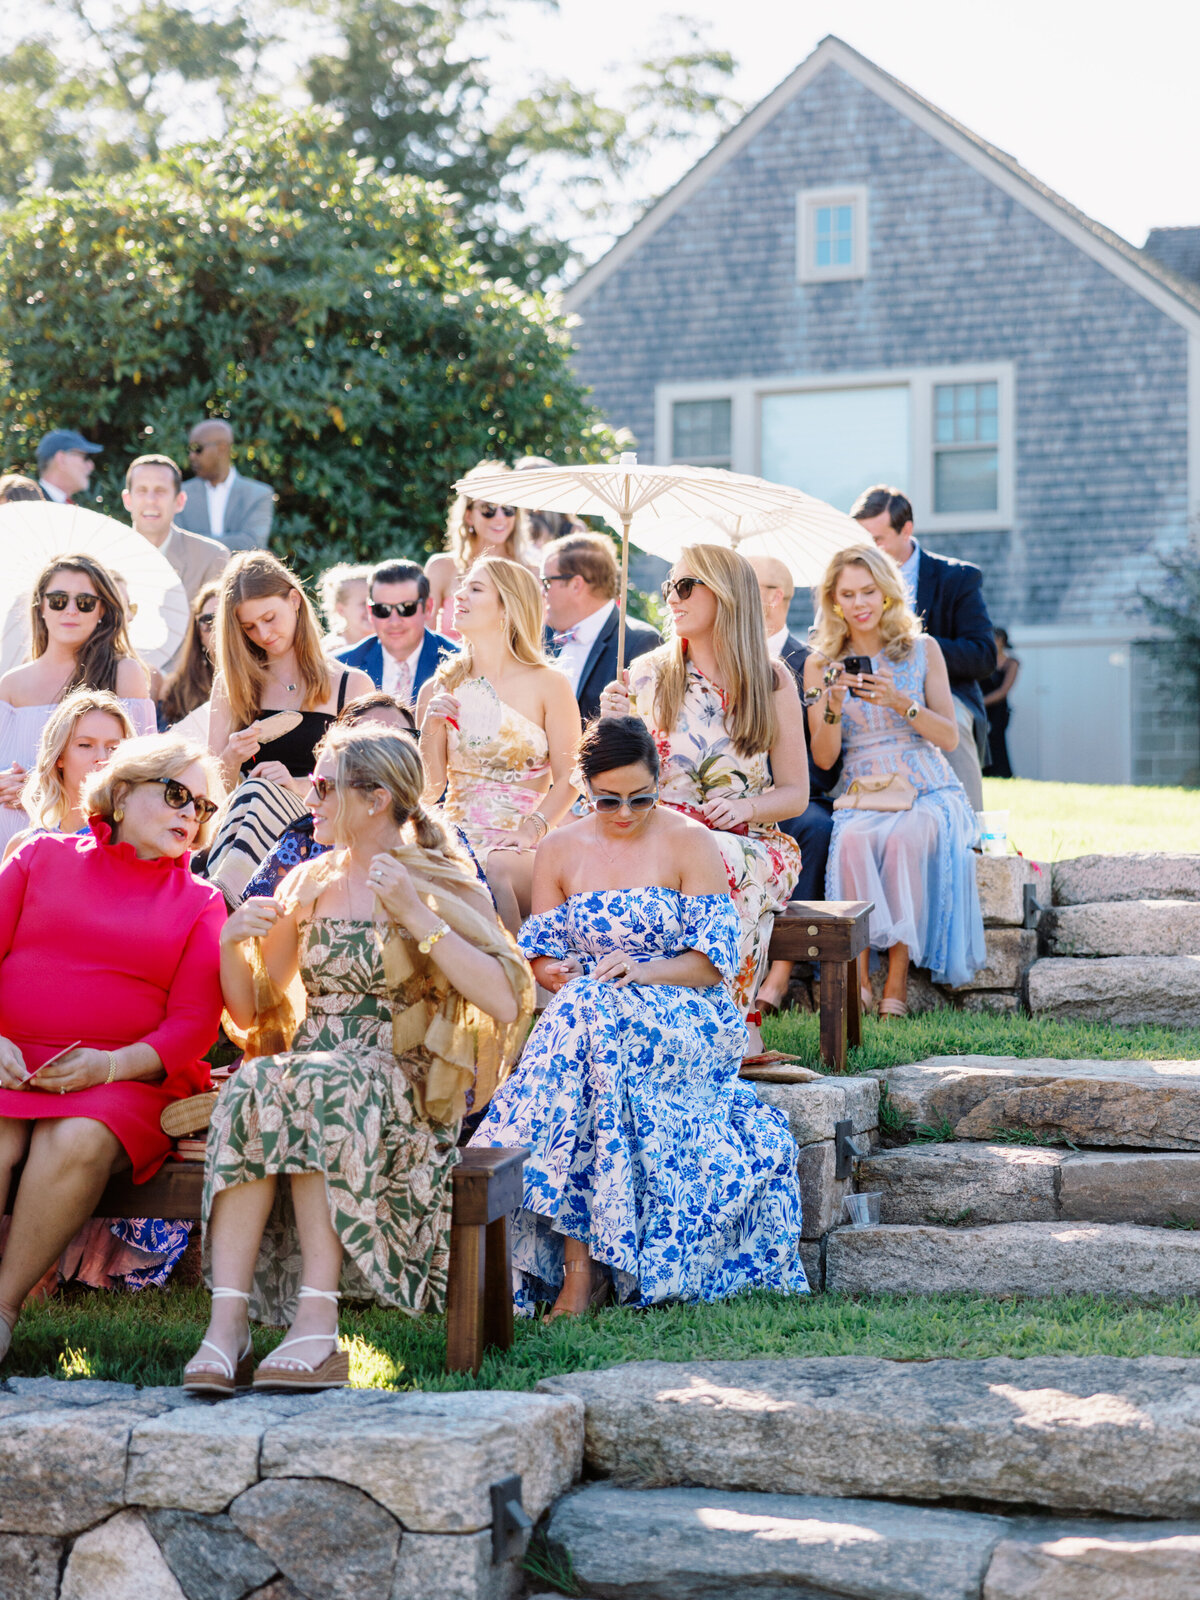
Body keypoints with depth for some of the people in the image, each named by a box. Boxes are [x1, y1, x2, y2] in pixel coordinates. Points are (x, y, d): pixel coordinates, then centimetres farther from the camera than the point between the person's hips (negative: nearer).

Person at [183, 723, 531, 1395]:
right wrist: (233, 944, 1)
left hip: (403, 1083, -4)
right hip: (313, 1067, 4)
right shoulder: (309, 885, 18)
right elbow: (251, 1012, 21)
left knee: (317, 1085, -36)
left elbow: (504, 1001, -11)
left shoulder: (445, 883, 4)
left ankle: (317, 1322, -42)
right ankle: (228, 1325, -41)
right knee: (253, 1084, -31)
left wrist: (418, 917, -14)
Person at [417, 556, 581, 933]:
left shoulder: (548, 685, 3)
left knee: (496, 870, -37)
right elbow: (427, 791, 12)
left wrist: (532, 830, -16)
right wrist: (431, 732, -4)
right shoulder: (439, 690, 12)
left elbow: (568, 780, -1)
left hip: (520, 849, -2)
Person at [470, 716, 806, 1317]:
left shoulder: (690, 842, 2)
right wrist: (555, 972, -11)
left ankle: (578, 1262, -38)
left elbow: (714, 960, -3)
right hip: (586, 1011, 3)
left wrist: (644, 969, -21)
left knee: (591, 1017, -36)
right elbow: (541, 952, 14)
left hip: (684, 1016, -3)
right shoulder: (559, 850, 13)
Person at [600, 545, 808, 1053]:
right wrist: (613, 729, -12)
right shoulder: (647, 674, 9)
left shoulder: (773, 682, 8)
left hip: (747, 838, 0)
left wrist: (747, 806, -13)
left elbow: (795, 794, 8)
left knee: (728, 866, -37)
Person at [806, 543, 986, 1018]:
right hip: (862, 796, 1)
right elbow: (823, 757, 5)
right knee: (853, 840, -34)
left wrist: (901, 702, -16)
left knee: (906, 837, -35)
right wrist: (834, 709, -15)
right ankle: (858, 975, -31)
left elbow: (950, 737, 1)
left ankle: (897, 979, -31)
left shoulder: (922, 649, 6)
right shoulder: (821, 663, 8)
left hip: (929, 793, -1)